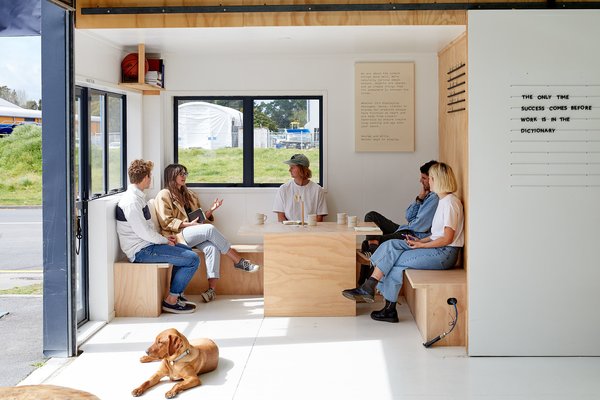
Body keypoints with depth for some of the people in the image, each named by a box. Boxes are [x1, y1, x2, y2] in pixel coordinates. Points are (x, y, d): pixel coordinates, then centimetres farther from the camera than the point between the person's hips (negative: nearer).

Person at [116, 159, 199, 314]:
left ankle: (175, 294, 23)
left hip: (146, 245, 11)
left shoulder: (137, 196, 13)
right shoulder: (131, 201, -20)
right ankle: (171, 301, -8)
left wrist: (164, 238, 8)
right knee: (193, 259, -16)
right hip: (141, 251, -11)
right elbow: (144, 232, -22)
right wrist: (165, 240, -8)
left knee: (186, 251, 25)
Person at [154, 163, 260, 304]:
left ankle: (212, 288, -37)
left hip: (193, 236, 6)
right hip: (176, 235, -6)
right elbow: (166, 222, -8)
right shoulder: (164, 195, 2)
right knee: (210, 229, -29)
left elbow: (200, 217, 23)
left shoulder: (188, 195, 24)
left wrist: (211, 210, 4)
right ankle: (239, 261, -23)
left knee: (212, 247, -28)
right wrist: (189, 224, -17)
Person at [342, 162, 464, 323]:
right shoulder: (443, 201, 17)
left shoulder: (450, 202, -14)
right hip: (437, 248, 9)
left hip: (445, 254, -9)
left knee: (394, 261, -15)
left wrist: (421, 245, -13)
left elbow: (447, 238, -19)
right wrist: (421, 240, 5)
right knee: (392, 245, -8)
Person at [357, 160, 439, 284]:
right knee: (371, 216, 4)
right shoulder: (427, 194, 14)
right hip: (406, 230, 11)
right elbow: (408, 216, 10)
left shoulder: (435, 198, -17)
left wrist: (407, 225, -1)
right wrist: (420, 197, -1)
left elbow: (421, 226, -21)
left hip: (416, 237, -11)